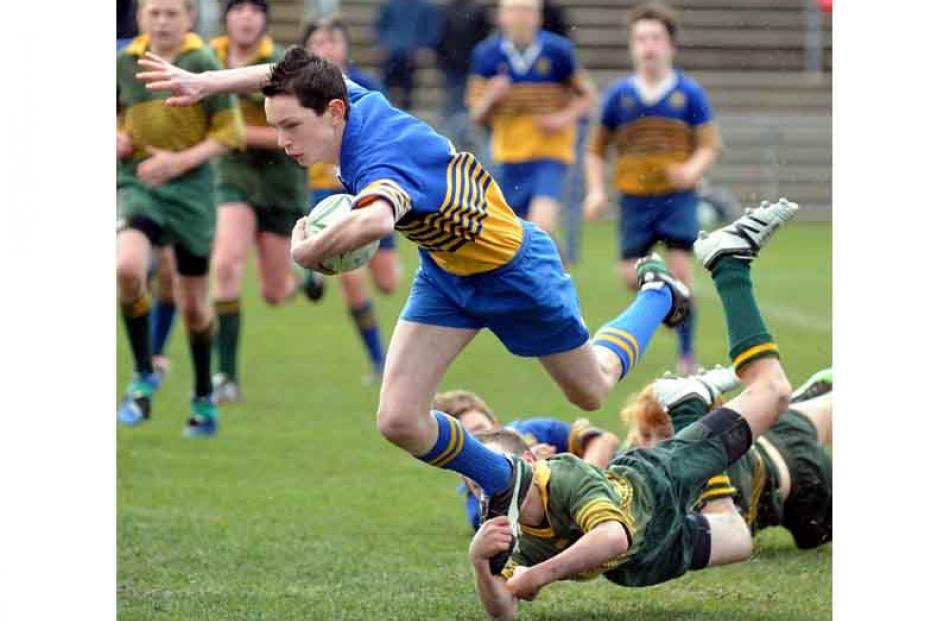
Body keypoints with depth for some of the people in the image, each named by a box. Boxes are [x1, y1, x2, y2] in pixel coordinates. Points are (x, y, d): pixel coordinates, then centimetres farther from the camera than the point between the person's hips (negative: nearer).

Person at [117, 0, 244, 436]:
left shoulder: (201, 65, -6)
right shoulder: (124, 65, 5)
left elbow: (231, 133, -6)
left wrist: (181, 160, -18)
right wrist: (116, 141, -1)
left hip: (191, 189, -2)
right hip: (136, 185, 2)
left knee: (193, 304, 7)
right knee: (127, 268, -27)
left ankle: (203, 399, 28)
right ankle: (143, 376, -9)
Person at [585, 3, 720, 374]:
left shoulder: (689, 93, -1)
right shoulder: (619, 95, 3)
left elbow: (709, 145, 1)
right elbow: (596, 150, 10)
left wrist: (693, 170, -20)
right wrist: (596, 191, -3)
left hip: (677, 197, -2)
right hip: (635, 199, 2)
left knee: (680, 271, -9)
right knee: (632, 277, -5)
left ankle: (687, 355, 2)